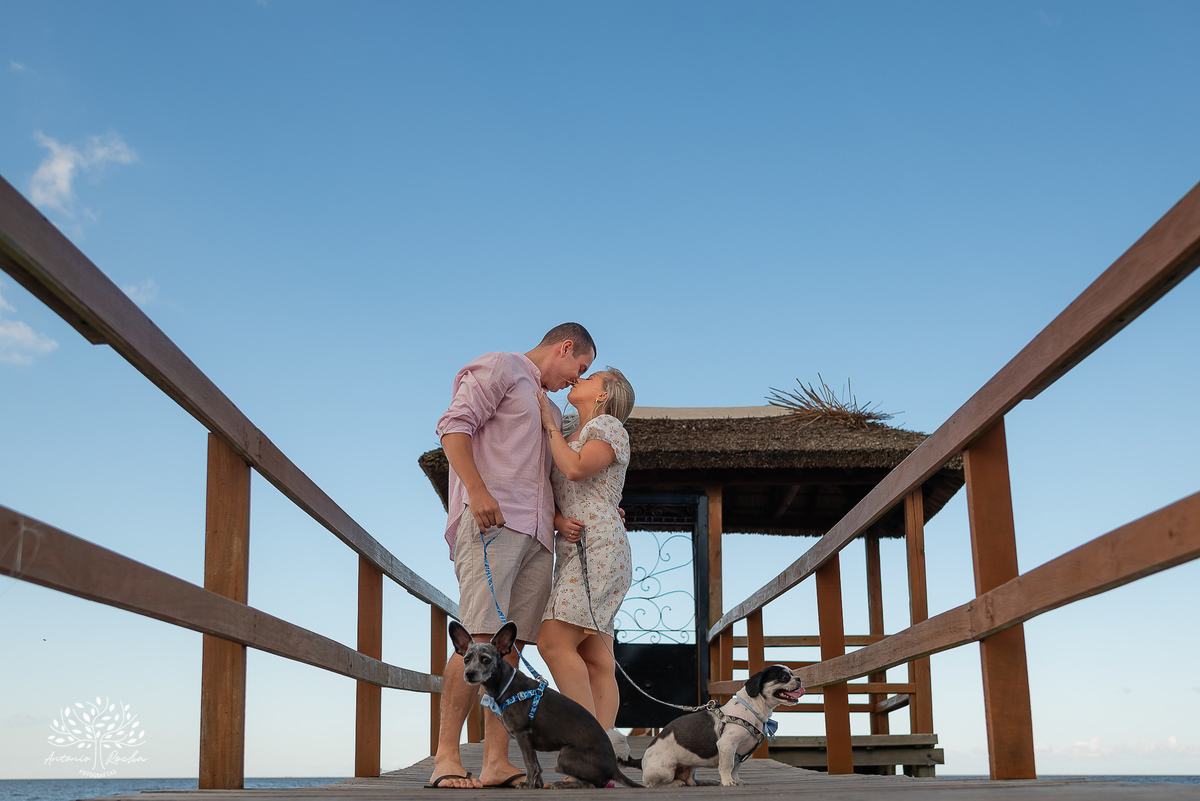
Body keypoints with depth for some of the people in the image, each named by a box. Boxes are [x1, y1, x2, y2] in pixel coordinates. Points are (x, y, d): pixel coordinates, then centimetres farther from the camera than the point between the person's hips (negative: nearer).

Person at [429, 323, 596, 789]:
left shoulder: (551, 411, 32)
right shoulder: (500, 369, 7)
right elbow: (454, 426, -6)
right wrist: (478, 491, -19)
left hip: (536, 533, 8)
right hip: (491, 521, -8)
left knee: (511, 645, -1)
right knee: (480, 639, -17)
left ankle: (496, 763, -4)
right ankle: (446, 758, -15)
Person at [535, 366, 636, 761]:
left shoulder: (609, 426, 2)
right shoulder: (570, 441, 26)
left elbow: (576, 469, -16)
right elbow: (552, 499, 17)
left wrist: (549, 424, -3)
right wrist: (560, 521, -6)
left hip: (599, 547, -8)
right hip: (573, 549, 8)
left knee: (554, 641, -20)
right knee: (596, 660, -2)